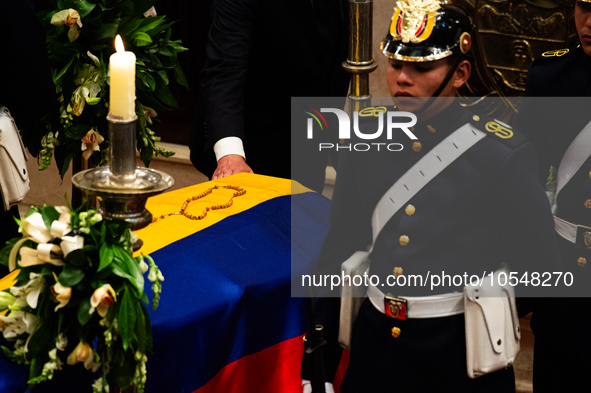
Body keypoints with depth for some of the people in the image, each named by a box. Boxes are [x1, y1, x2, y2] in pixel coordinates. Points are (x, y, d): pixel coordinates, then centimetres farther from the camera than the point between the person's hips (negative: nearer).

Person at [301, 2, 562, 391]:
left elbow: (539, 267, -4)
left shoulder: (503, 154, -11)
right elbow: (338, 253, 6)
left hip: (460, 358, -4)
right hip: (373, 346, 4)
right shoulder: (364, 140, 1)